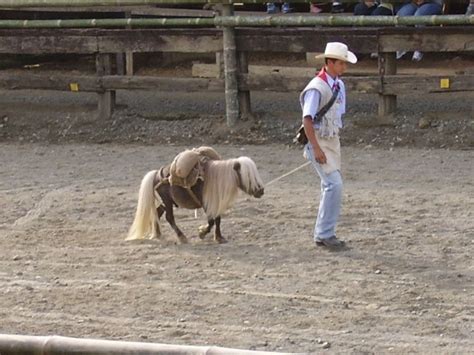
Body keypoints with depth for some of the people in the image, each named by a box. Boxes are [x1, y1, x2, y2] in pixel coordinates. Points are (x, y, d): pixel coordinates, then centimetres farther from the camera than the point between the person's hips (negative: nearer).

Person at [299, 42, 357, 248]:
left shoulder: (339, 86, 7)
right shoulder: (317, 88, -18)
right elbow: (307, 119, -19)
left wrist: (335, 144, 16)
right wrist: (316, 148, -21)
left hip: (333, 140, 8)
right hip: (319, 141, -8)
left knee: (330, 186, 10)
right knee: (334, 184, -15)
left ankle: (324, 234, 17)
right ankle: (324, 234, -10)